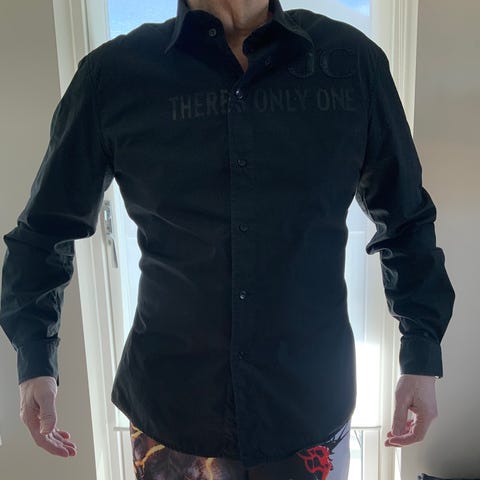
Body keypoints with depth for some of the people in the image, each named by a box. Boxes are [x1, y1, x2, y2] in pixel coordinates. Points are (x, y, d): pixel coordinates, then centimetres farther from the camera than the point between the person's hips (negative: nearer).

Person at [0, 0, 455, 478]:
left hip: (312, 402, 1)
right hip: (168, 407, 0)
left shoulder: (351, 59, -5)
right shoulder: (113, 73, -7)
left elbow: (405, 220, 3)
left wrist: (422, 354, 0)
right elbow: (45, 228, 3)